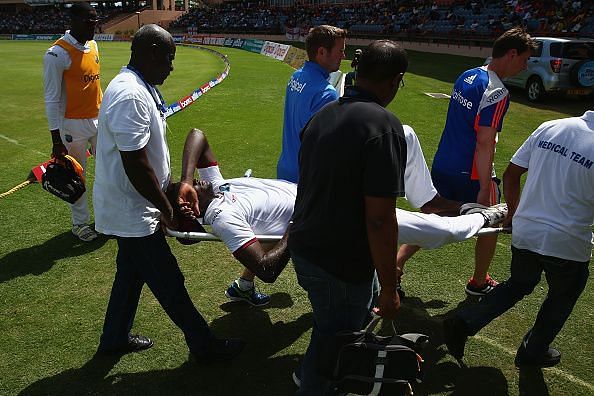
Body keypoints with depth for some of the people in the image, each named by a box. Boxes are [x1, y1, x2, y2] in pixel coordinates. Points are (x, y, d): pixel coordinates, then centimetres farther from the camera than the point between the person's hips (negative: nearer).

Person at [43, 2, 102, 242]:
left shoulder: (93, 45, 6)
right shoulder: (58, 54, -16)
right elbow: (51, 99, -14)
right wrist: (56, 140, -15)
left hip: (99, 119, 7)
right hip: (73, 124, -7)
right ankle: (80, 223, 22)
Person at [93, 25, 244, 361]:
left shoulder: (140, 88, 8)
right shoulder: (130, 96, -26)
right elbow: (136, 166, -28)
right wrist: (167, 211, -18)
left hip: (130, 209, 10)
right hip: (133, 213, -10)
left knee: (131, 273, 23)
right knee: (169, 282, 3)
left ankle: (115, 338, 41)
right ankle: (205, 345, 19)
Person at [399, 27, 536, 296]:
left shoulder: (467, 76, 6)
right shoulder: (497, 92, -19)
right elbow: (484, 144, -24)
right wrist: (484, 189, -23)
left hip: (442, 166, 7)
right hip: (470, 175, -7)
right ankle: (479, 283, 32)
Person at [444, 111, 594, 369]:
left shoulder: (549, 128, -2)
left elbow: (510, 175, 4)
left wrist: (514, 211, 17)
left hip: (524, 233, 4)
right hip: (567, 245, -4)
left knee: (518, 285, 27)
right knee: (562, 298, 24)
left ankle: (463, 323, 13)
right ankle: (532, 352, 39)